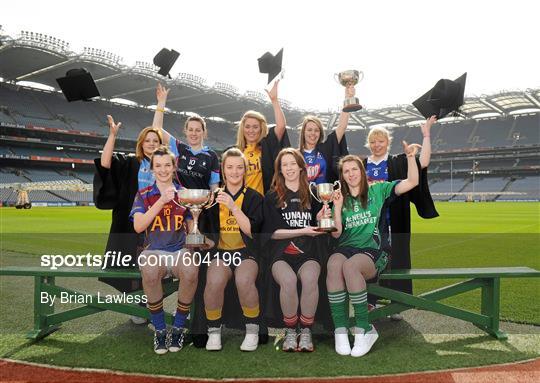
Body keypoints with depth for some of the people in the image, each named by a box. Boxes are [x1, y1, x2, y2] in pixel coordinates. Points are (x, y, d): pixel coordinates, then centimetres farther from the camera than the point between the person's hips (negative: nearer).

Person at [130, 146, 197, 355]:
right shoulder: (144, 195, 11)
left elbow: (192, 230, 11)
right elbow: (138, 226, -5)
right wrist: (162, 201, -13)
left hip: (180, 250, 0)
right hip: (153, 250, 0)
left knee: (191, 269, -35)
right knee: (150, 269, -37)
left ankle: (178, 327, -13)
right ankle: (159, 330, -16)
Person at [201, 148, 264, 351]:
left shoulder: (254, 197, 7)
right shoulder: (215, 196, 13)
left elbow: (252, 231, -7)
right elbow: (203, 231, 10)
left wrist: (233, 207, -16)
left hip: (246, 251, -1)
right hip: (220, 251, 1)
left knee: (244, 280, -34)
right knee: (214, 281, -32)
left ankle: (252, 329, -10)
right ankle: (214, 331, -9)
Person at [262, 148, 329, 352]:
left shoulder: (312, 195, 14)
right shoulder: (272, 197, 8)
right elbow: (271, 232, -1)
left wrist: (320, 219, -2)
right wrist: (301, 231, -8)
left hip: (308, 254, 1)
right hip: (281, 254, -1)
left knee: (310, 279, -33)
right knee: (288, 280, -34)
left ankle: (306, 331, -14)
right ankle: (290, 331, -12)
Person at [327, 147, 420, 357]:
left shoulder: (377, 190, 13)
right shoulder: (341, 198, 19)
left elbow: (412, 182, 6)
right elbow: (336, 234, 7)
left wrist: (410, 157, -6)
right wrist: (337, 207, -3)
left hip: (372, 250, -2)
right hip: (346, 247, 2)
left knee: (350, 266, -37)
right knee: (333, 264, -35)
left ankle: (365, 329, -24)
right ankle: (340, 331, -29)